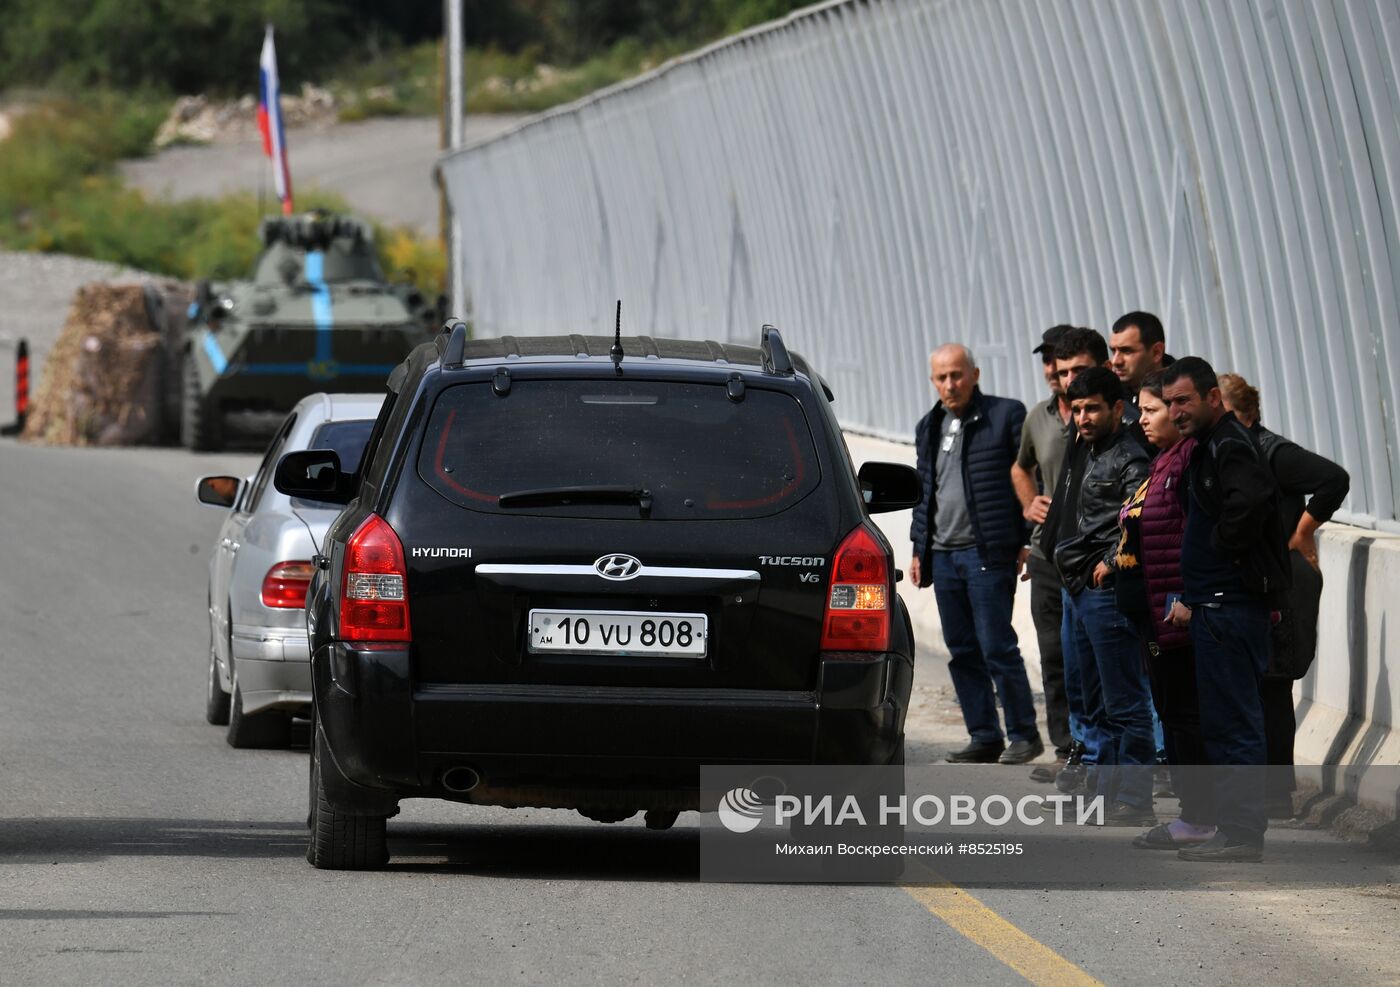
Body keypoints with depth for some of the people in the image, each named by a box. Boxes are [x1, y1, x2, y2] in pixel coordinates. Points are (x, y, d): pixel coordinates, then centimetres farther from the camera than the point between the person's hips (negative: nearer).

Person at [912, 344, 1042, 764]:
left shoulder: (1006, 415, -4)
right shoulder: (929, 428, 17)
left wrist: (1026, 543, -11)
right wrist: (919, 549, 18)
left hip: (987, 553, -7)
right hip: (943, 555, 7)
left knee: (997, 647, -8)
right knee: (962, 652, 8)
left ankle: (1023, 734, 1)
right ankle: (984, 737, 13)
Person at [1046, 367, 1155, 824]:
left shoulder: (1130, 459, -12)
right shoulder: (1081, 452, 17)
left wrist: (1111, 562, -19)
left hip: (1108, 592, -10)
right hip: (1077, 592, 10)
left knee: (1125, 705, -7)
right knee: (1095, 706, 15)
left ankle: (1135, 802, -6)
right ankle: (1107, 791, 22)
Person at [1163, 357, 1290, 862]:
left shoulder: (1230, 447, -15)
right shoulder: (1208, 447, 19)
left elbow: (1248, 501, -35)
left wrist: (1224, 550, -20)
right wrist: (1191, 600, 20)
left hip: (1230, 607, -11)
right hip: (1214, 605, 11)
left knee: (1232, 723, -8)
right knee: (1223, 723, 15)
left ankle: (1242, 834, -7)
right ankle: (1236, 830, 21)